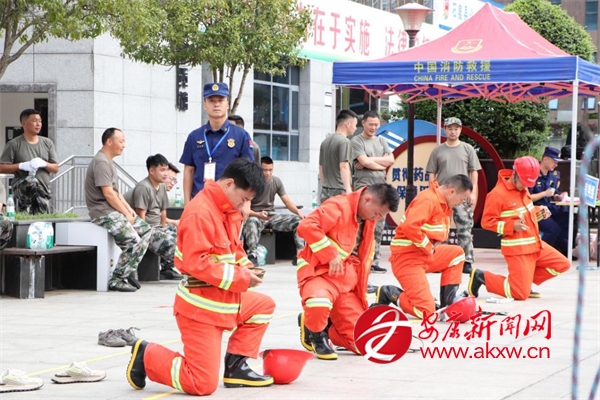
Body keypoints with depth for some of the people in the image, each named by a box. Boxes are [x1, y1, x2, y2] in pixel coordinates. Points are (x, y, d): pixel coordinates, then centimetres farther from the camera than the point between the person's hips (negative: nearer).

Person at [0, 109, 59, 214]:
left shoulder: (47, 143, 12)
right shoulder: (14, 144, 0)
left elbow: (55, 168, 11)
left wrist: (44, 164, -10)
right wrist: (21, 166, -17)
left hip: (43, 189, 4)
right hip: (22, 188, -4)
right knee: (31, 181, -34)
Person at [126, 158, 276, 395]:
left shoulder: (229, 210, 9)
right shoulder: (200, 213, -21)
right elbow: (196, 264, -27)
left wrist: (246, 268, 1)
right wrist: (240, 278, -23)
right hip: (201, 306, -10)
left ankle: (235, 367, 18)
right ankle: (147, 357, 8)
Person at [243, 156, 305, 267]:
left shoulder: (276, 181, 3)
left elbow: (287, 201, 2)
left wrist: (298, 212, -18)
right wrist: (258, 214, -36)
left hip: (272, 216, 5)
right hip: (255, 216, -5)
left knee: (298, 219, -15)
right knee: (252, 222, -42)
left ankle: (300, 254, -19)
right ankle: (253, 255, -41)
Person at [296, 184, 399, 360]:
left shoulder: (368, 220, 13)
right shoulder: (338, 207, -14)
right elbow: (306, 226, -27)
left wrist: (362, 291, 17)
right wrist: (331, 254, -26)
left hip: (348, 282, 7)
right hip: (320, 273, -7)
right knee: (319, 303, -43)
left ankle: (324, 329, 24)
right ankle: (315, 334, -9)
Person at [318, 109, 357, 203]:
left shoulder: (325, 142, 16)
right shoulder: (344, 141, -9)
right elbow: (343, 167, -17)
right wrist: (348, 190, -21)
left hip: (326, 192, 8)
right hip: (339, 191, -8)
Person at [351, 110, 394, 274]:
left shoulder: (381, 141, 18)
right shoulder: (356, 141, 0)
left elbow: (391, 159, 5)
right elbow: (364, 162, -12)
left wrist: (371, 161, -6)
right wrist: (382, 164, 1)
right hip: (364, 188, -6)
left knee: (378, 228, 6)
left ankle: (374, 261, 10)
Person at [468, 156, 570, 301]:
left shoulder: (523, 189, 9)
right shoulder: (498, 194, -17)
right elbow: (487, 221, -16)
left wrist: (539, 211, 4)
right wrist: (512, 226, -26)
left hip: (535, 244, 9)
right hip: (517, 249, -9)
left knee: (563, 264, 10)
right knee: (521, 294, -10)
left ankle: (525, 280, 16)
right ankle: (481, 277, 5)